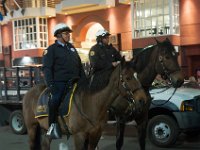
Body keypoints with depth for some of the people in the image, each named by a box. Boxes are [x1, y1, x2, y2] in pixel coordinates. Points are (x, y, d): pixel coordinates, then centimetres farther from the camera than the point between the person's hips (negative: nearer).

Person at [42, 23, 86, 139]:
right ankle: (53, 125, -10)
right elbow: (47, 68, -6)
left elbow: (80, 65, 23)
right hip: (59, 82, -6)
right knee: (55, 99, -25)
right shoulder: (51, 49, 2)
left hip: (74, 81, 6)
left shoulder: (71, 47, 20)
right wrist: (50, 84, -18)